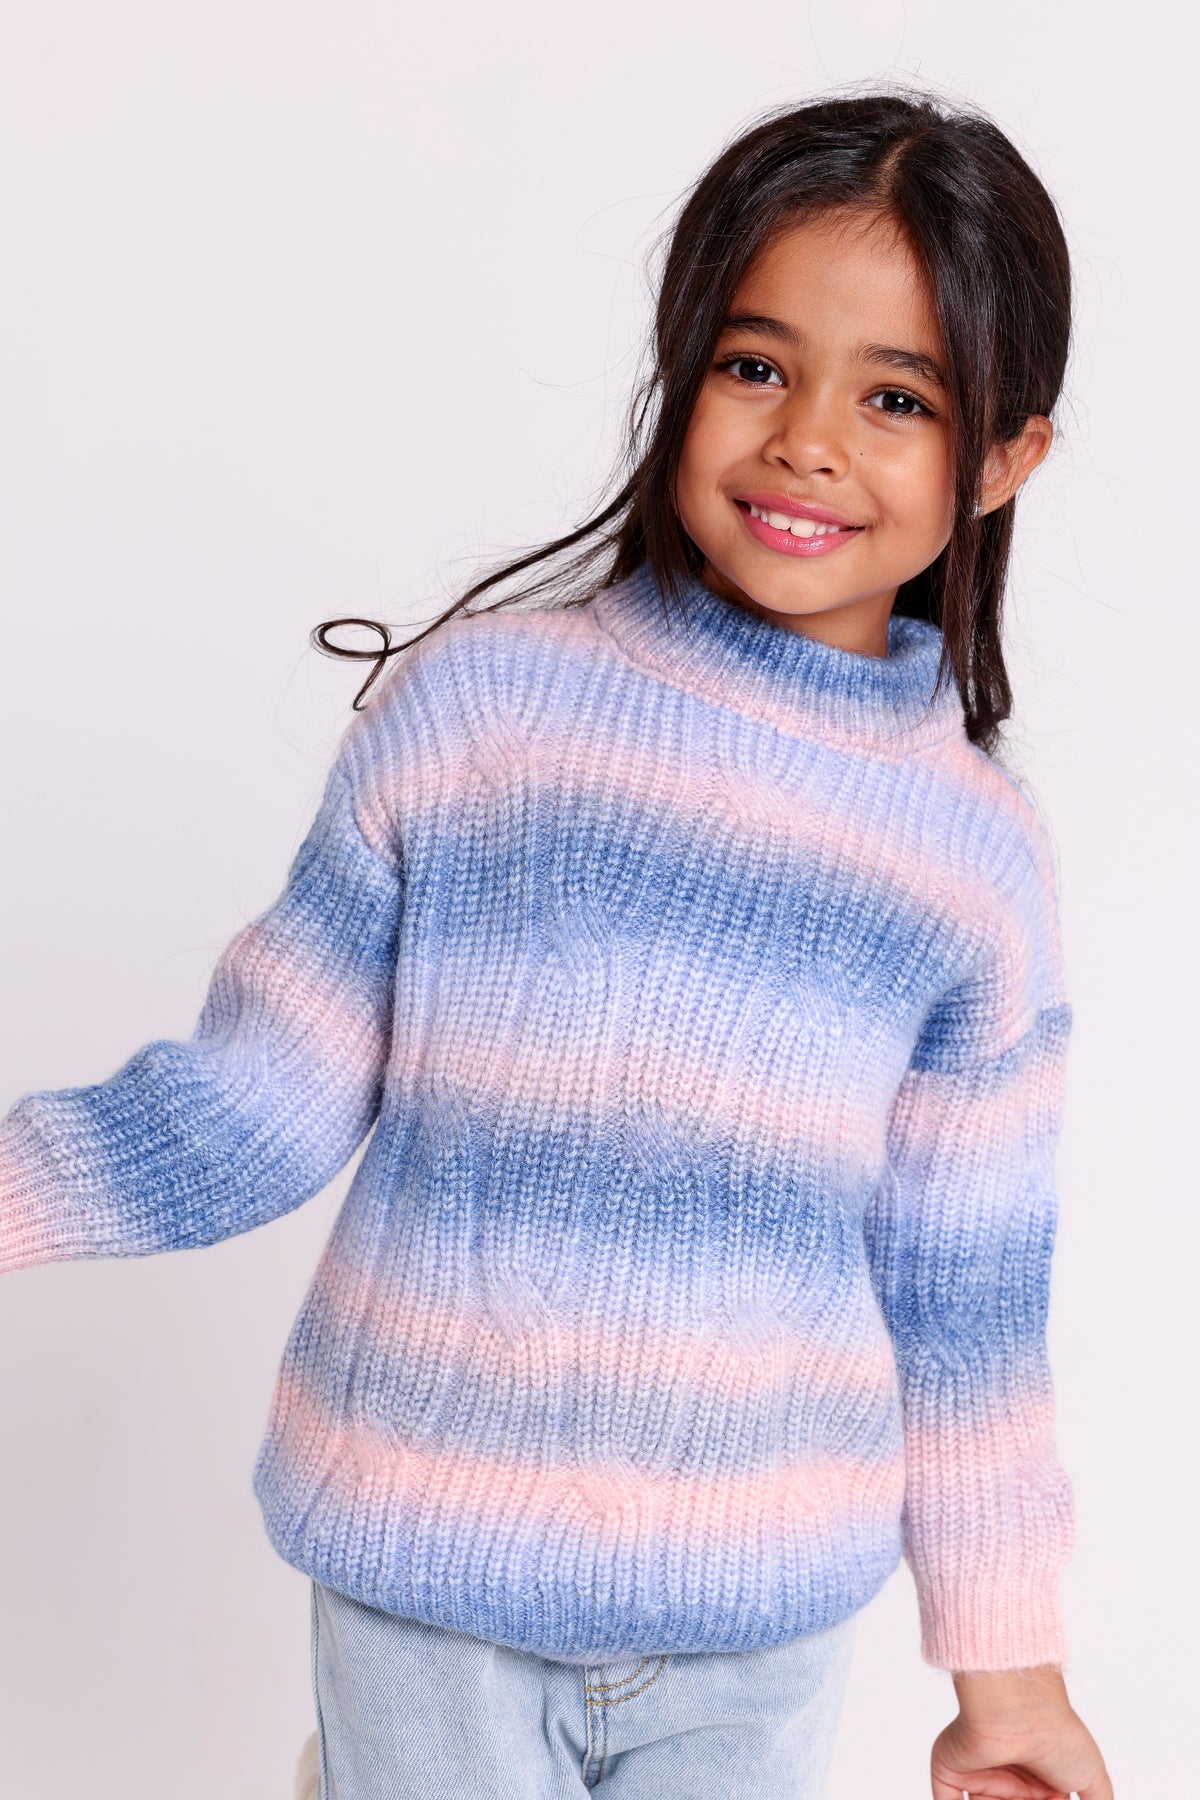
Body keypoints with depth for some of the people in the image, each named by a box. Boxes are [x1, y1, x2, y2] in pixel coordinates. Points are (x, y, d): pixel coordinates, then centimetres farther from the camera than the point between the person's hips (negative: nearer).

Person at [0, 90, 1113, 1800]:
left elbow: (963, 1292, 4)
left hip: (762, 1630, 2)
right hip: (423, 1586, -1)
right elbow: (256, 1112, -5)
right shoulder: (472, 705, -10)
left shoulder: (981, 858, -4)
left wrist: (1010, 1662, 9)